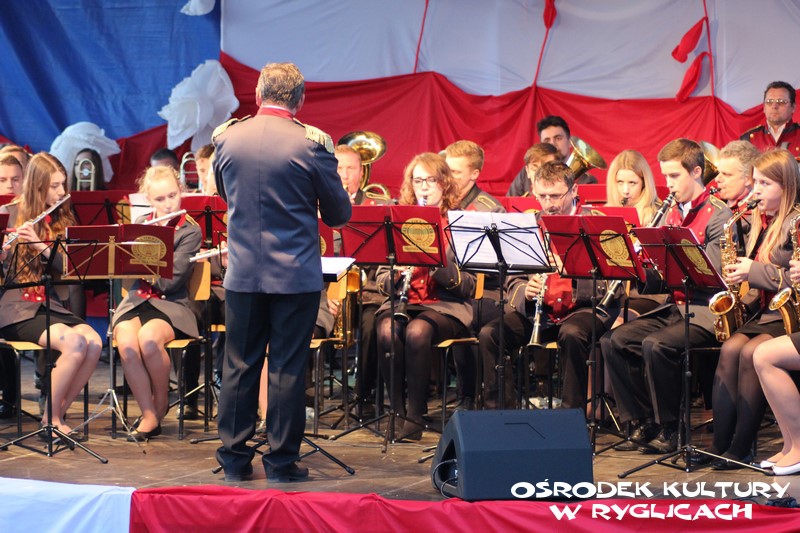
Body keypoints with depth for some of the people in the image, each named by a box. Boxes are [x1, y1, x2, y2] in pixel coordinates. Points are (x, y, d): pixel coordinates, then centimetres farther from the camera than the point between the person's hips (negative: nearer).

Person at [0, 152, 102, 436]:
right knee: (74, 343, -29)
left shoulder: (61, 220, 12)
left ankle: (58, 412, -9)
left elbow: (70, 267, -1)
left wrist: (41, 245, -18)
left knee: (94, 343, -24)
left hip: (49, 304, 5)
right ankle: (50, 419, -13)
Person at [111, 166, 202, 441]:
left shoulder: (190, 232, -4)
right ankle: (149, 416, -19)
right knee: (126, 343, -31)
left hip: (171, 305, -3)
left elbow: (169, 281, -14)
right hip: (136, 300, 4)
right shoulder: (141, 225, 13)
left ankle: (161, 403, -8)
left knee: (148, 338, -36)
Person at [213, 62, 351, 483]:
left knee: (239, 365, 10)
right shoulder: (312, 143, -11)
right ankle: (282, 460, 7)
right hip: (296, 274, -3)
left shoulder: (226, 138, -1)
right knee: (287, 367, 3)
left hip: (243, 272, 3)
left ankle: (234, 456, 15)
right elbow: (339, 213, -2)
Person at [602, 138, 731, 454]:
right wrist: (642, 272, -6)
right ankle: (643, 419, -3)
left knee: (656, 345, -31)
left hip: (704, 312, -7)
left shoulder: (718, 215, -5)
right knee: (613, 341, -11)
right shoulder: (672, 215, 16)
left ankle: (669, 428, -15)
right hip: (673, 307, 8)